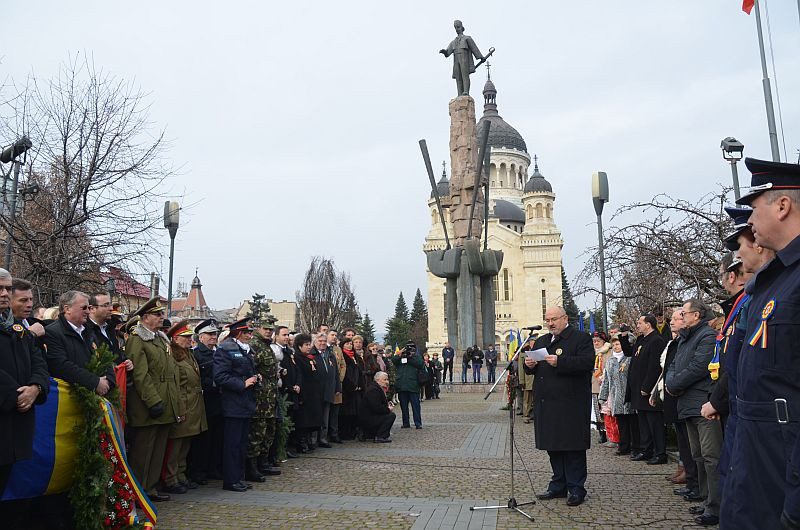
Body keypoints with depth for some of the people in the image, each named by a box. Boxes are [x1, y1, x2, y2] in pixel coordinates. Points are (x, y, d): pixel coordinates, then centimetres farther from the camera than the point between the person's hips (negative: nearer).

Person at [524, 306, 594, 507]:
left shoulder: (581, 338, -2)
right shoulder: (541, 341, 19)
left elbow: (588, 362, -18)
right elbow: (532, 370, 22)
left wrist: (559, 362, -25)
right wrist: (529, 365, -2)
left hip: (571, 404, -7)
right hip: (546, 404, 7)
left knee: (573, 447, -1)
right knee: (553, 447, 13)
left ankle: (575, 488, 10)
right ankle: (559, 486, 24)